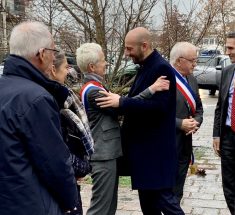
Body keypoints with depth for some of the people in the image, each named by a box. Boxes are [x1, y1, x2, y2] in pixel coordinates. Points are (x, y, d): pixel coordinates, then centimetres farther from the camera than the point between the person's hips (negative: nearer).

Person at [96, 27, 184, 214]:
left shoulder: (161, 68, -17)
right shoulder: (145, 67, 14)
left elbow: (158, 106, -26)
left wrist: (121, 102, -24)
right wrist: (120, 101, 7)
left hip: (156, 148, -10)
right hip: (143, 146, 10)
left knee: (163, 197, -2)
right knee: (147, 199, 17)